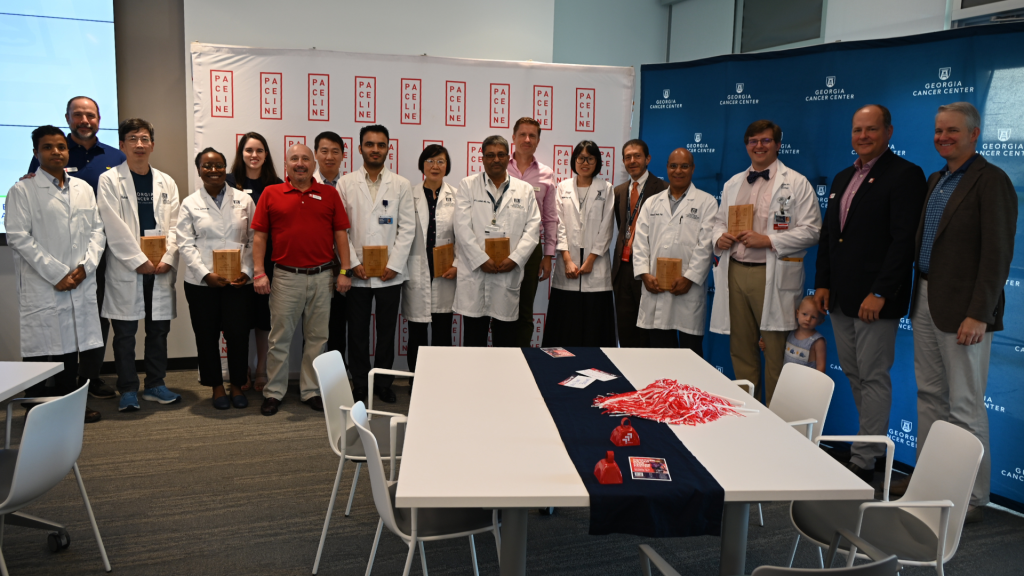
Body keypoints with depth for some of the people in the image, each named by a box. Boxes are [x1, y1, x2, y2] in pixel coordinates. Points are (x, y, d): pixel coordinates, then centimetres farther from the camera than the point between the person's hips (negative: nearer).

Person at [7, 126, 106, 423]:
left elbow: (97, 230, 11)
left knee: (72, 345, 10)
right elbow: (18, 238, -8)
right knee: (40, 349, -1)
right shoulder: (22, 191, -1)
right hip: (42, 287, -4)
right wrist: (57, 274, -13)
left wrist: (85, 266, -5)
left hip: (80, 284, 5)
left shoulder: (83, 188, 14)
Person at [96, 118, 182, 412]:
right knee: (125, 333, 3)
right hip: (126, 269, -3)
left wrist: (167, 259, -7)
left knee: (159, 330, 9)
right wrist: (139, 261, -12)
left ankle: (155, 385, 20)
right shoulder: (110, 180, 1)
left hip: (161, 269, 3)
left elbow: (173, 226, 7)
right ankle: (128, 390, 12)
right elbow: (115, 228, -7)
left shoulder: (167, 183, 12)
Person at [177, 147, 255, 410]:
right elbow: (185, 244, 0)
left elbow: (254, 240, 5)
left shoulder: (244, 200, 7)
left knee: (238, 334, 0)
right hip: (201, 282, 1)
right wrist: (206, 274, -12)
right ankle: (217, 387, 21)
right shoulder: (190, 204, 7)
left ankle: (237, 386, 18)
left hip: (239, 281, 0)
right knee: (207, 336, 7)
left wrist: (247, 271, -7)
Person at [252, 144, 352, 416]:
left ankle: (311, 391, 20)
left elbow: (340, 234, 5)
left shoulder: (329, 194, 7)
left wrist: (344, 271, 0)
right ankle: (274, 393, 17)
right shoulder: (271, 194, 4)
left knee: (317, 337, 8)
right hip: (286, 276, -1)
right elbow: (259, 236, 3)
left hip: (322, 276, 1)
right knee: (280, 337, 5)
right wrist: (258, 272, -4)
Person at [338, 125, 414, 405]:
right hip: (357, 273, 0)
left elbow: (407, 227, 2)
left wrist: (394, 264, -7)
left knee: (387, 330, 7)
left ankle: (384, 383, 20)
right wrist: (353, 263, -7)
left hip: (390, 273, 0)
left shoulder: (401, 185, 6)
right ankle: (360, 384, 17)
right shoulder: (346, 183, 5)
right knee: (357, 331, 5)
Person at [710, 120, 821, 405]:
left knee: (776, 352, -3)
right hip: (735, 272, 5)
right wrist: (719, 237, 1)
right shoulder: (733, 184, 17)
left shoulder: (796, 184, 0)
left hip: (773, 277, -5)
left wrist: (769, 240, -17)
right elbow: (720, 220, 25)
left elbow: (811, 231, -6)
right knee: (740, 349, 11)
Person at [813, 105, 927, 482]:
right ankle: (876, 444, 26)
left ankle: (864, 462, 6)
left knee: (873, 378, -1)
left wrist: (879, 293, -19)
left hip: (875, 299, -8)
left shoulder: (905, 175, -8)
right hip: (840, 296, 8)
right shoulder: (843, 178, 17)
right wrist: (822, 283, 10)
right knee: (854, 375, 13)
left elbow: (904, 240, -15)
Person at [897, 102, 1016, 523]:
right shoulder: (935, 181, 15)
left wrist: (978, 314, -20)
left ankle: (974, 497, 10)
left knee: (965, 406, -2)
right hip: (926, 302, 8)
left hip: (963, 310, -8)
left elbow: (997, 254, -16)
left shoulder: (991, 181, -11)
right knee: (929, 394, 15)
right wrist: (918, 295, 11)